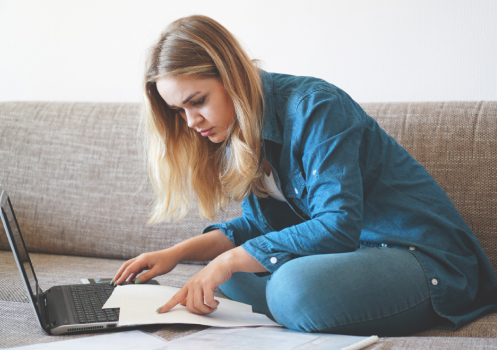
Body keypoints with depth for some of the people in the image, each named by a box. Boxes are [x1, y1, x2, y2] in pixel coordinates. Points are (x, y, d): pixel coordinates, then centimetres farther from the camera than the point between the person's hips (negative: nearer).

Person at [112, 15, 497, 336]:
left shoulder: (314, 107, -20)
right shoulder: (242, 128, 7)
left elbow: (338, 226, -27)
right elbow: (258, 224, 13)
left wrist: (229, 261, -25)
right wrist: (177, 253, -1)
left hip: (425, 258, -9)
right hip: (352, 250, 9)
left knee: (296, 286, -36)